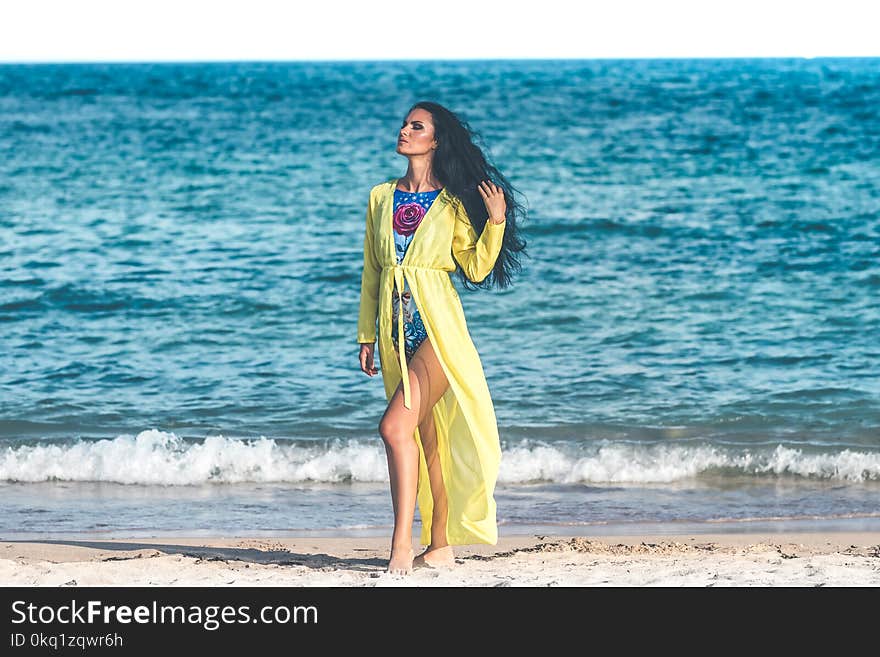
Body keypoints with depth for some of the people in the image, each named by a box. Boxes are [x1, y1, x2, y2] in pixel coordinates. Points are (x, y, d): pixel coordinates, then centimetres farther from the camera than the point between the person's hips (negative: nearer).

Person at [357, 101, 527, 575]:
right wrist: (366, 336, 12)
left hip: (437, 327, -5)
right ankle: (440, 546, 14)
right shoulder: (381, 197, 12)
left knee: (396, 426, -18)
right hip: (395, 330, 5)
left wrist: (496, 223, -15)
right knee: (427, 434, 8)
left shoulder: (454, 203, 0)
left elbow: (476, 269, -3)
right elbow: (371, 272, 15)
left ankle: (403, 544, -17)